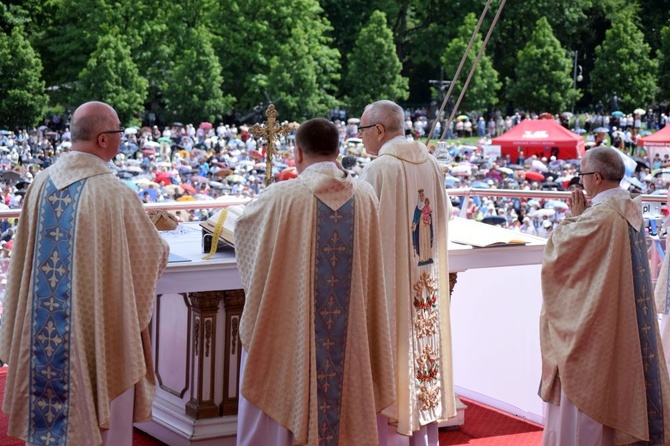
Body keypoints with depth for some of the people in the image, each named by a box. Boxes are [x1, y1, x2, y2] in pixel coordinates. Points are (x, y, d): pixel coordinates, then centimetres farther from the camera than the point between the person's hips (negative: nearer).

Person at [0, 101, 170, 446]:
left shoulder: (42, 182, -3)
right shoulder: (115, 195, -21)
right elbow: (153, 256, -8)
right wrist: (155, 239, 16)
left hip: (44, 328, 6)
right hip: (99, 324, -6)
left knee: (49, 402, 20)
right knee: (100, 412, 9)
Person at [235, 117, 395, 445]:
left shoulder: (282, 196, -15)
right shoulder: (365, 196, -3)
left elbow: (243, 223, 5)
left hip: (288, 326, -3)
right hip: (349, 330, 3)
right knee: (345, 394, 14)